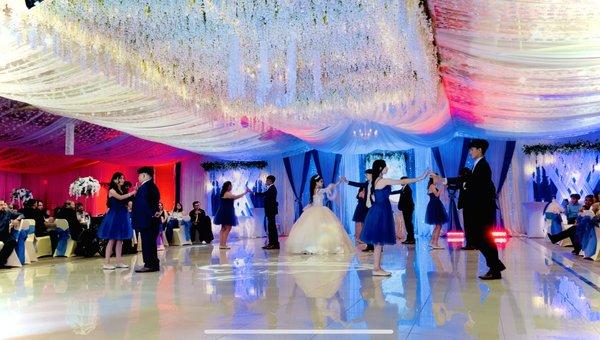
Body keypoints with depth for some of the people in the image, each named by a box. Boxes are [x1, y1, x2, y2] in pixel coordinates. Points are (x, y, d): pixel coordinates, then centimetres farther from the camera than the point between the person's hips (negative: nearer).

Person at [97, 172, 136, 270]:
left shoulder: (122, 190, 14)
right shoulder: (112, 190, -5)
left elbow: (125, 203, 6)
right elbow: (120, 198, -21)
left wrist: (134, 194, -7)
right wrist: (132, 193, -21)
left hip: (122, 216, 7)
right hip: (114, 216, -7)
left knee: (120, 240, 7)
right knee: (112, 240, -7)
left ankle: (119, 262, 10)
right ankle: (106, 263, -4)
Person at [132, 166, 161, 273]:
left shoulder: (145, 187, -15)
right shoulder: (153, 186, 16)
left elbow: (143, 203, -22)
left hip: (146, 220, -10)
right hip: (152, 220, 10)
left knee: (147, 243, -6)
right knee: (151, 243, 14)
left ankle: (150, 265, -3)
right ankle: (153, 264, 19)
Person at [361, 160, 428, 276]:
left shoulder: (375, 181, 13)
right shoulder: (384, 181, -15)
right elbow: (402, 182, -14)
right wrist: (421, 178, -11)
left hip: (377, 211, 9)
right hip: (381, 212, -9)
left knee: (378, 242, 12)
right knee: (379, 241, -3)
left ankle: (377, 267, 16)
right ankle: (376, 269, 3)